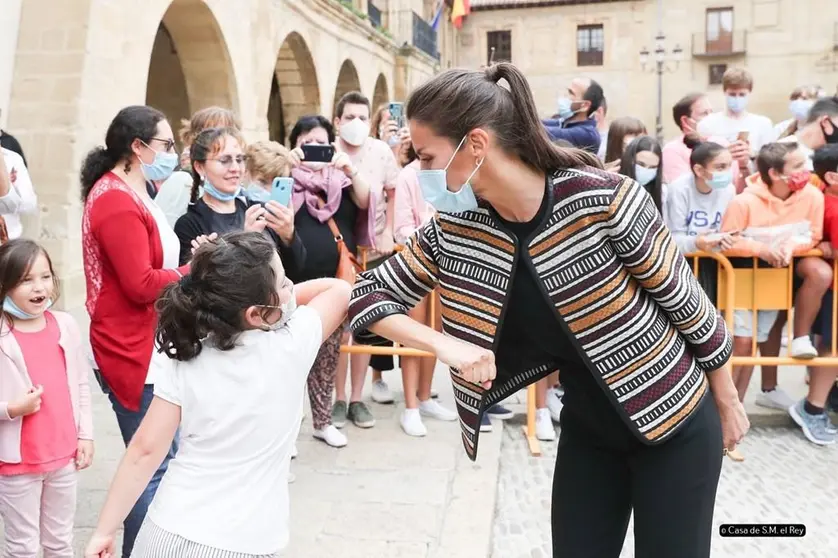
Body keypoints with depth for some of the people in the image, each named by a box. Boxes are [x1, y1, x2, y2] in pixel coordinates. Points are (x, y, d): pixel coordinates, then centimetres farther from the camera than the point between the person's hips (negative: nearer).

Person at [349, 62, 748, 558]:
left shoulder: (602, 199, -27)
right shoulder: (454, 229, -13)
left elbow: (684, 301, -14)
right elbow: (369, 294, -4)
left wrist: (727, 402, -2)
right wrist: (443, 344, -21)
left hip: (675, 422, -4)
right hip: (587, 429, 4)